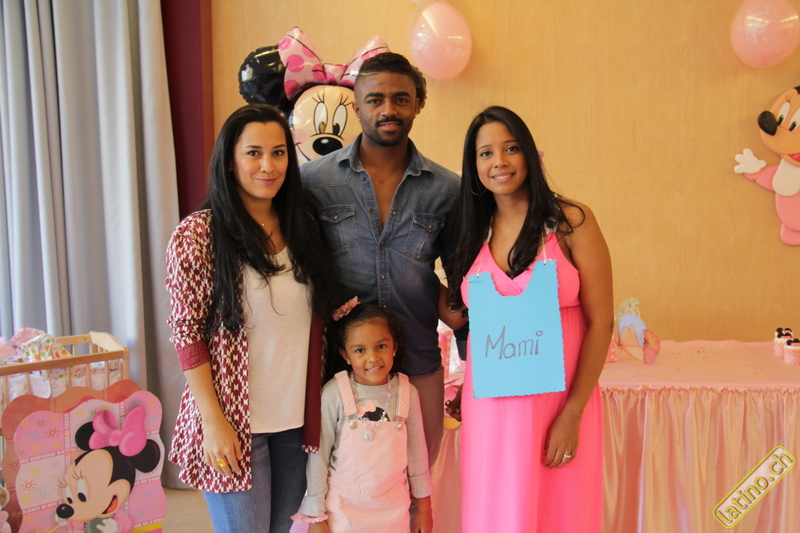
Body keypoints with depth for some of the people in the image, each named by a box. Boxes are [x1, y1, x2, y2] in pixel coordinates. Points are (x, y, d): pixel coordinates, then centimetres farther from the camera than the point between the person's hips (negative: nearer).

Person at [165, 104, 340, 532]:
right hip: (235, 419, -5)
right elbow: (187, 334, -11)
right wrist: (214, 421, -13)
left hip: (297, 417, 5)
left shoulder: (302, 226, 5)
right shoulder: (196, 235, -11)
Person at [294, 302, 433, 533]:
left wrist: (424, 506, 10)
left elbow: (417, 452, 5)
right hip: (344, 508, -2)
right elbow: (318, 456, -8)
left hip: (393, 507, 2)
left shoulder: (407, 392, -5)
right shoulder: (334, 393, -14)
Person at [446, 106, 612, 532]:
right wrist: (467, 393, 2)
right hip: (489, 408, 3)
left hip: (559, 401, -3)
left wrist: (573, 413, -11)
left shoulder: (571, 222, -4)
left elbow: (600, 322, -7)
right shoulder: (475, 233, 8)